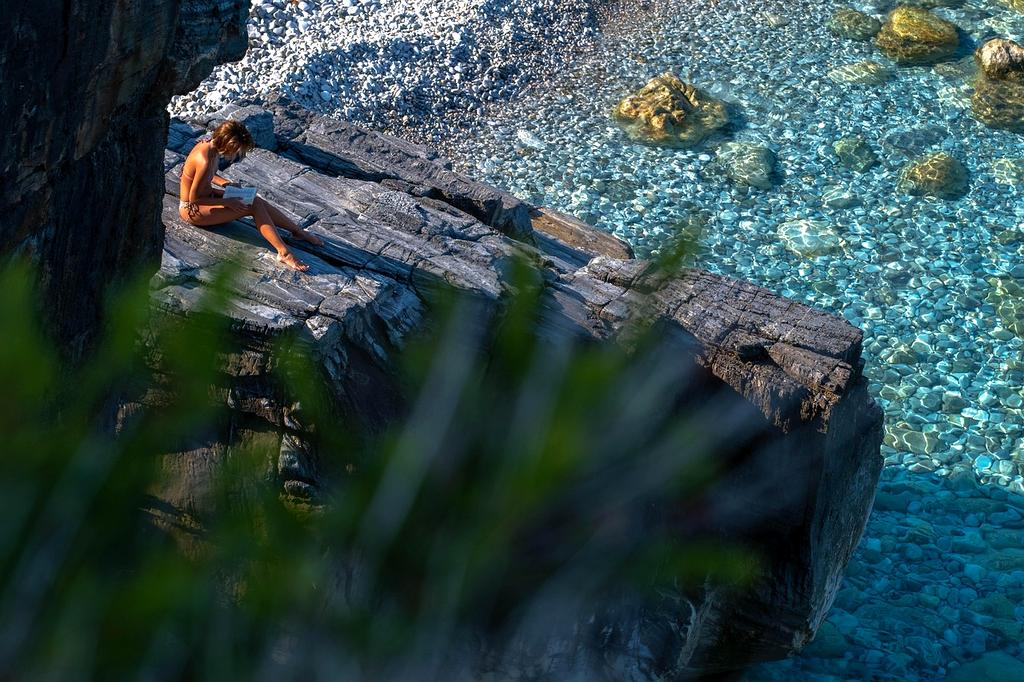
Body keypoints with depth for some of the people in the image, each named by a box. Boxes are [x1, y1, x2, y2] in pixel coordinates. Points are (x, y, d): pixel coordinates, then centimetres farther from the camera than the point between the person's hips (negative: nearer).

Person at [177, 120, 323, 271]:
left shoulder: (209, 144, -4)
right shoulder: (205, 161, -32)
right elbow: (194, 199, -24)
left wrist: (227, 184, -1)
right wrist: (227, 202, -19)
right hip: (192, 210, -9)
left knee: (258, 201, 1)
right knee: (254, 206, -15)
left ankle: (299, 231, 12)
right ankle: (284, 253, -18)